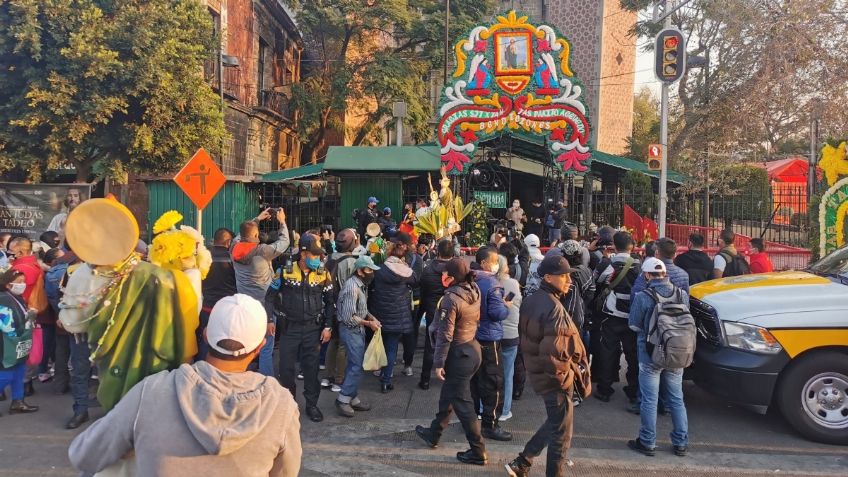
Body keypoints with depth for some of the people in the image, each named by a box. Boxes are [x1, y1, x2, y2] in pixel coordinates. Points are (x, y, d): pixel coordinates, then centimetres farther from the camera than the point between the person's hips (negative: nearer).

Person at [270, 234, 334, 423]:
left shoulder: (323, 274, -2)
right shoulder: (285, 272, -7)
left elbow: (330, 302, 5)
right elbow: (272, 296, 2)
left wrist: (328, 327, 0)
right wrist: (271, 319, -5)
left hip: (313, 328, 1)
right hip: (289, 328, 0)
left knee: (311, 368, 6)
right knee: (286, 367, 7)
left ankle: (311, 404, 19)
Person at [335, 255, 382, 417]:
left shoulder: (362, 285, 7)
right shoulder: (352, 286, -21)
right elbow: (349, 317, -23)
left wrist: (371, 317, -1)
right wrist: (368, 323, -14)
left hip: (359, 329, 9)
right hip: (350, 329, -9)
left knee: (355, 364, 13)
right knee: (357, 365, -8)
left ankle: (352, 398, 22)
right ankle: (343, 399, 2)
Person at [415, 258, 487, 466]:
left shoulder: (451, 299, -22)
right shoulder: (475, 292, 0)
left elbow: (445, 335, -20)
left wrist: (439, 363, -13)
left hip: (459, 355, -8)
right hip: (473, 348, 8)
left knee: (462, 403, 3)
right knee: (448, 395, 22)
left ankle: (478, 452, 10)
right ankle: (433, 434, 39)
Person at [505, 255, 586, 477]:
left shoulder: (531, 301, 4)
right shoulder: (553, 308, -25)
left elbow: (527, 337, 13)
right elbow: (551, 351, -30)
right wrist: (560, 376, -15)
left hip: (538, 373, 9)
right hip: (555, 378, -9)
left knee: (554, 423, 26)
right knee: (561, 433, 9)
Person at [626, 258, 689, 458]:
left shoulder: (643, 297, -17)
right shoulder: (682, 295, -4)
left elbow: (634, 325, -6)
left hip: (651, 355, -4)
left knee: (649, 401, 6)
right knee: (676, 400, 16)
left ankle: (648, 443, 16)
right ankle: (681, 443, 24)